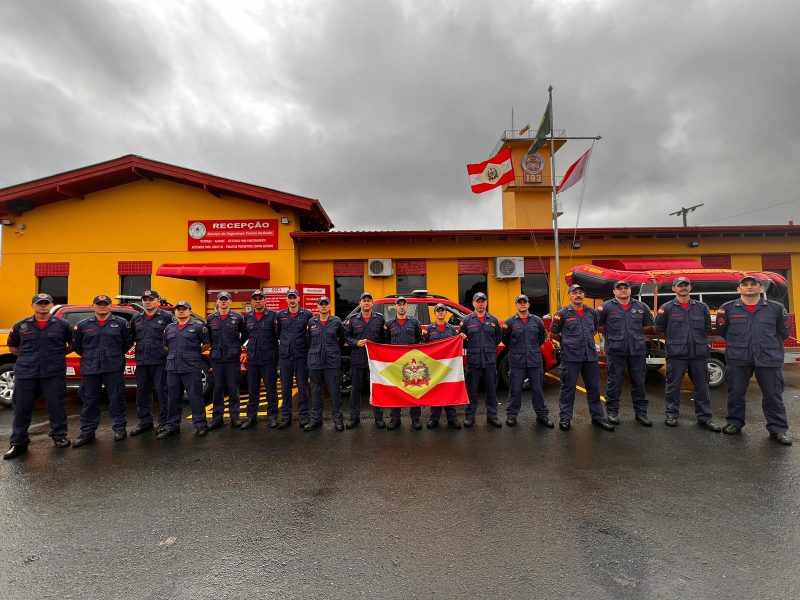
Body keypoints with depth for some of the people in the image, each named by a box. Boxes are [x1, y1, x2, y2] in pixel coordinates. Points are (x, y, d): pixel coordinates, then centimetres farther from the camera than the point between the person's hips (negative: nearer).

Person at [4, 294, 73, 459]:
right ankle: (18, 443, 20)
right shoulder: (21, 326, 7)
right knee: (21, 408, 8)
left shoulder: (63, 324, 2)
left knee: (56, 406, 6)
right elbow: (12, 347, 18)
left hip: (54, 374, -2)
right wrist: (29, 357, 8)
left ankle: (59, 437, 20)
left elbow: (73, 344, 11)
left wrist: (58, 355, 4)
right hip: (25, 373, 2)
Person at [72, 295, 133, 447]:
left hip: (114, 368, -2)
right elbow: (76, 345, 16)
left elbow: (128, 342, 8)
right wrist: (88, 356, 12)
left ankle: (120, 428, 14)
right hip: (90, 369, 2)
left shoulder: (121, 323, 2)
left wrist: (117, 354, 8)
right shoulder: (83, 325, 7)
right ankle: (87, 432, 19)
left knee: (117, 399, 3)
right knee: (89, 401, 8)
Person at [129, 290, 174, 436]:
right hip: (141, 362, 6)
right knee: (142, 392, 12)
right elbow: (131, 337, 25)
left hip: (160, 361, -5)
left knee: (162, 391, -1)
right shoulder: (136, 319, 15)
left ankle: (164, 422, 10)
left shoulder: (167, 317, -2)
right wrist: (138, 347, 13)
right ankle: (145, 422, 24)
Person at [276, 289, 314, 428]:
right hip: (285, 355, 3)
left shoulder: (307, 314, 0)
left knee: (302, 386, 4)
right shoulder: (280, 315, 8)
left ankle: (304, 416, 14)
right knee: (285, 386, 8)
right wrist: (283, 342, 6)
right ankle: (286, 417, 18)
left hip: (301, 355, -2)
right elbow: (278, 333, 18)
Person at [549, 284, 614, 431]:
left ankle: (597, 417, 25)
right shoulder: (562, 313, -3)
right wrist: (566, 342, 7)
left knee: (594, 387, 12)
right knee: (568, 388, 2)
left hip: (591, 356, 4)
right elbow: (553, 333, 4)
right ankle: (565, 418, 13)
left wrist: (587, 340, 14)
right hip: (570, 357, -4)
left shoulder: (592, 312, 10)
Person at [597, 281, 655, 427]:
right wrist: (611, 334, 3)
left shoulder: (642, 307, 9)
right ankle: (612, 412, 16)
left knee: (639, 382, 10)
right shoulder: (606, 307, -1)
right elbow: (598, 326, 4)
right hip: (615, 351, -3)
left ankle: (641, 412, 22)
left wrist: (635, 333, 10)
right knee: (614, 383, 4)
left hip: (637, 351, 3)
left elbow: (648, 325, 19)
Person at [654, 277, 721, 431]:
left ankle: (704, 417, 19)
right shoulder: (667, 308, 0)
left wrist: (699, 341, 11)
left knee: (702, 387, 9)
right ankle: (671, 414, 15)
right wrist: (674, 340, 6)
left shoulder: (702, 307, 10)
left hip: (699, 354, 3)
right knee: (673, 386, 3)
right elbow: (659, 329, 6)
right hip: (676, 355, -3)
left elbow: (707, 329, 17)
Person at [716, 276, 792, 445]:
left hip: (768, 359, 0)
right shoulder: (728, 308, 3)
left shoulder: (776, 308, 4)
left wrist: (768, 345, 13)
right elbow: (722, 332, 11)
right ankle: (735, 423, 22)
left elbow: (783, 332, 14)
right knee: (736, 393, 7)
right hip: (737, 359, 0)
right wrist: (737, 344, 12)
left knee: (773, 394, 5)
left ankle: (778, 429, 17)